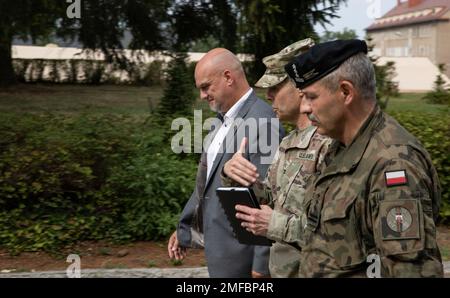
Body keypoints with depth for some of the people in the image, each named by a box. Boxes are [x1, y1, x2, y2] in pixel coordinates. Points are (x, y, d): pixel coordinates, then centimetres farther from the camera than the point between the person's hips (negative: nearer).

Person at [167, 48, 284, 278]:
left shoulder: (262, 121, -19)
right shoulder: (226, 121, 11)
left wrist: (262, 263, -18)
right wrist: (184, 229, 19)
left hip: (238, 252, -8)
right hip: (221, 244, 8)